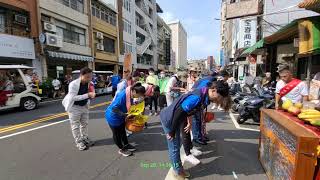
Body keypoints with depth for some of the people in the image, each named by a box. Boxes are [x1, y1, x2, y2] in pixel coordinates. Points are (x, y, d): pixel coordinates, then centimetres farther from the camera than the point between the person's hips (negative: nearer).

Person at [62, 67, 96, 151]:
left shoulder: (90, 84, -10)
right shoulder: (73, 84, -25)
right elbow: (73, 97, -29)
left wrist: (92, 95, -21)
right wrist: (87, 95, -36)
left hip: (84, 106, 5)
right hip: (74, 107, -5)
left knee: (84, 124, 18)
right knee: (75, 126, 7)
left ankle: (85, 138, 36)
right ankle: (78, 142, 22)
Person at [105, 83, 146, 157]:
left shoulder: (130, 94, -9)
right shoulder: (123, 95, -35)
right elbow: (114, 108, -32)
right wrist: (125, 115, -29)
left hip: (120, 116, 8)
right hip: (113, 116, -8)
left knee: (122, 131, 22)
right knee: (117, 133, 11)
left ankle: (126, 145, 41)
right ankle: (121, 149, 29)